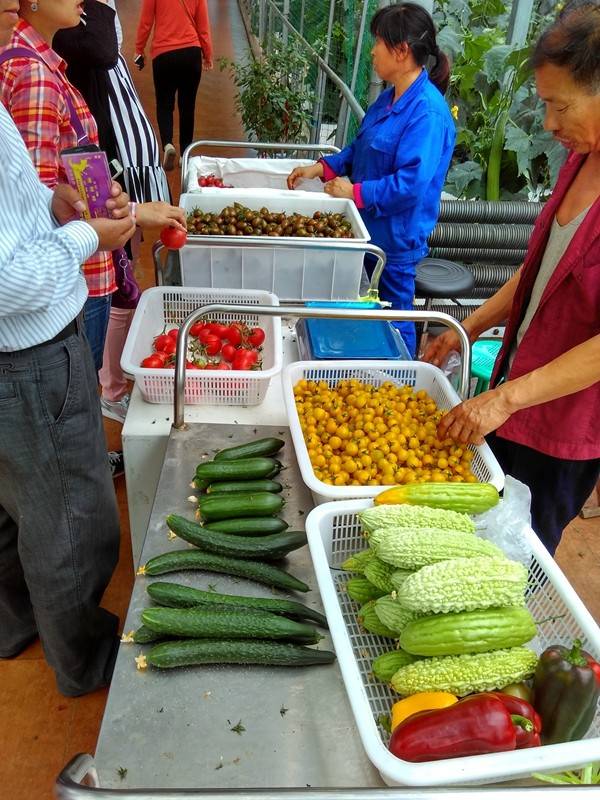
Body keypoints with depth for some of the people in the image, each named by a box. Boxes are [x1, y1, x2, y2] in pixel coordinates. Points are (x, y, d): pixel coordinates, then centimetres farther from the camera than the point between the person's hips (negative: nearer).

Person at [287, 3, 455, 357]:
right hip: (370, 227, 9)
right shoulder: (390, 98, 6)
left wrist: (356, 192, -20)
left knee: (392, 317, 7)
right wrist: (322, 168, 5)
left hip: (396, 238, -9)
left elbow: (411, 183, -29)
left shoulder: (427, 111, -22)